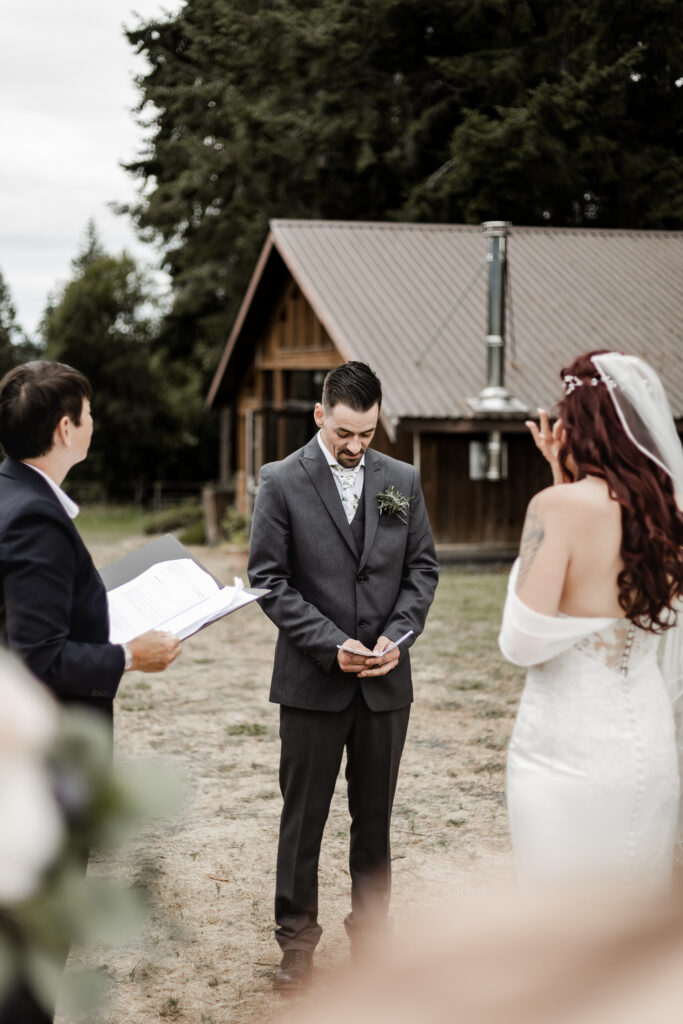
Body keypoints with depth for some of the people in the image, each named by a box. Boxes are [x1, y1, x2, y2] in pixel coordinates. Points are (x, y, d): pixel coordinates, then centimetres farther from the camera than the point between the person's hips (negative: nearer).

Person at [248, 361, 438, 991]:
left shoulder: (402, 480, 6)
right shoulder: (283, 482, -5)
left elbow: (422, 566, 9)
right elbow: (269, 579, -7)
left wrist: (397, 635, -8)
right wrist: (332, 645, -15)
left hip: (386, 679, 3)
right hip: (314, 680, -3)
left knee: (375, 815, 12)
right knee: (303, 816, 5)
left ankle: (371, 931, 25)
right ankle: (297, 939, 16)